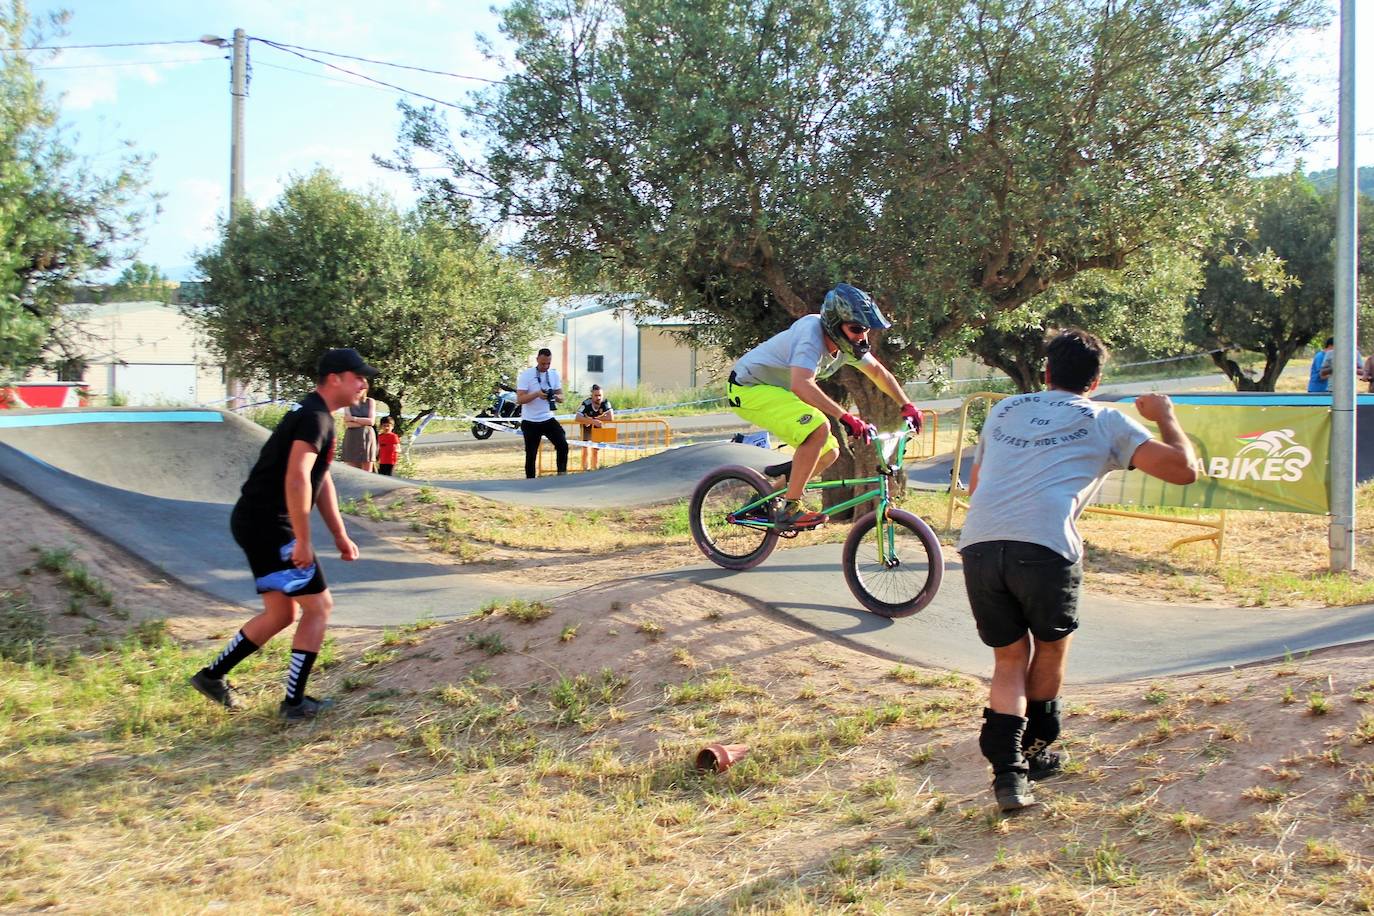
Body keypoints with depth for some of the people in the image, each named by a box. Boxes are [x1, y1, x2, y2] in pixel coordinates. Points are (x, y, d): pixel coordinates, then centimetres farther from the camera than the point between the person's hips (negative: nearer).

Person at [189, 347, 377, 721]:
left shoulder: (314, 415, 18)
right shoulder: (315, 417, -16)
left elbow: (322, 481, 24)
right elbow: (296, 479, -28)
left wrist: (340, 535, 22)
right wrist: (303, 541, -25)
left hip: (257, 522, 10)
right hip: (269, 525, -10)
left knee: (282, 613, 18)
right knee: (318, 606, -3)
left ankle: (212, 675, 26)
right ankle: (295, 703, 3)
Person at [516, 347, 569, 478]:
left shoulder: (554, 374, 3)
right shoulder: (526, 375, -11)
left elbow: (561, 397, 6)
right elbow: (519, 399, -15)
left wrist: (556, 397, -18)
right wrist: (537, 394, -30)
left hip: (548, 419, 3)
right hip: (530, 422, -3)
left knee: (563, 445, -14)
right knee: (531, 454, 3)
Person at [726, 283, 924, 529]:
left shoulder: (845, 342, -2)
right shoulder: (812, 333, -28)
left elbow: (878, 372, 15)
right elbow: (801, 385, -43)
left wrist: (907, 405, 9)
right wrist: (845, 417, -47)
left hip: (775, 389, 9)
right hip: (749, 389, -9)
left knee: (829, 452, 5)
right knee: (819, 427, -28)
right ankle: (790, 510, -21)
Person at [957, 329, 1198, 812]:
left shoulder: (1004, 409, 27)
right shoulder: (1106, 422, 15)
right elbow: (1184, 469, 11)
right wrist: (1165, 417, 28)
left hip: (977, 545, 3)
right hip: (1045, 546, -3)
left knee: (1009, 658, 20)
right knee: (1051, 646, 25)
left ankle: (1007, 769, 5)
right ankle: (1034, 752, 39)